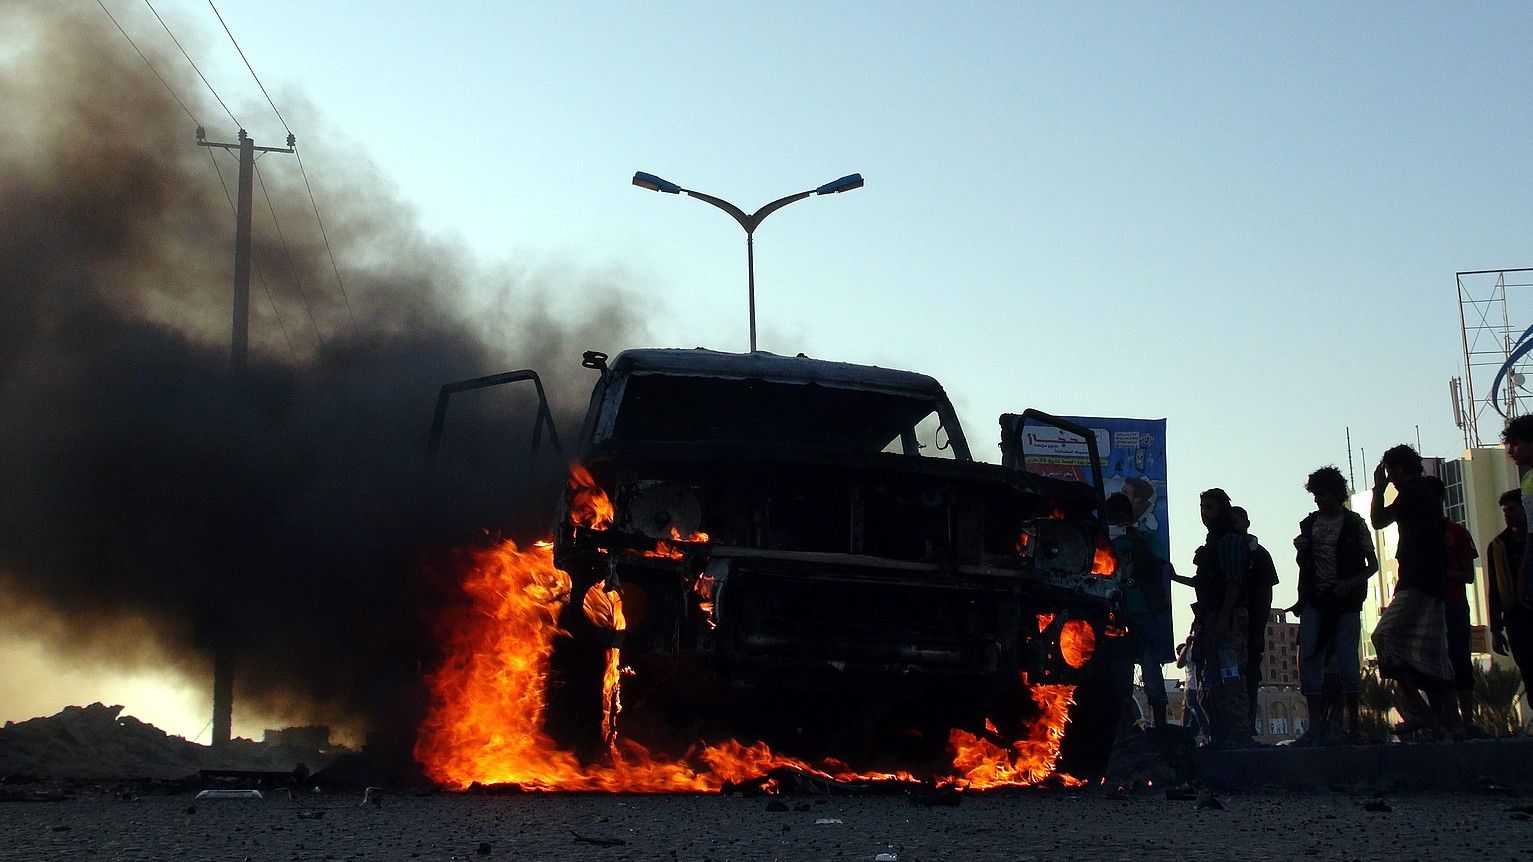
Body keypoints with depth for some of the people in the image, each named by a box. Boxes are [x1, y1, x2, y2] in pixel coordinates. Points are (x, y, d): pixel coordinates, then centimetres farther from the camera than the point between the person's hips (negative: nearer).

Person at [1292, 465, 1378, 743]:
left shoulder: (1354, 523, 1)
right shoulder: (1309, 524, 12)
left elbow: (1373, 564, 2)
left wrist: (1350, 584, -13)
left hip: (1345, 603, -4)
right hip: (1314, 602, 4)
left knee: (1346, 660, -5)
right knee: (1309, 660, -6)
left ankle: (1354, 723, 6)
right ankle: (1316, 725, -5)